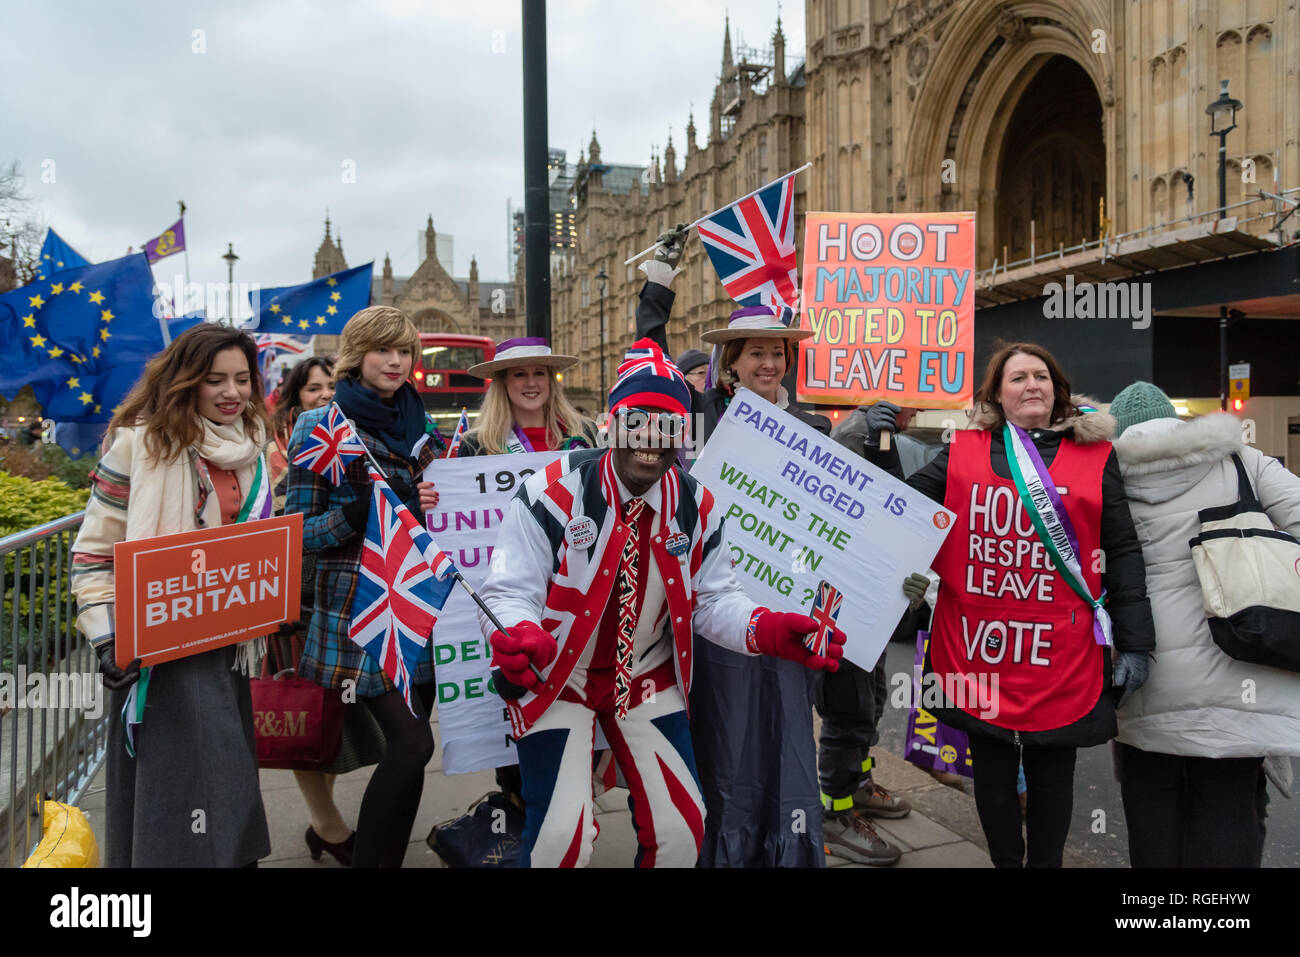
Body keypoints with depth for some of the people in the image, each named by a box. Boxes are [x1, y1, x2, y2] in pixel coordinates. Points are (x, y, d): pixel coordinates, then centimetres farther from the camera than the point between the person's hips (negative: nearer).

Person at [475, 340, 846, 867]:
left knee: (682, 828, 3)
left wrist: (768, 630, -21)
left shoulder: (697, 507, -6)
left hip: (645, 677, 4)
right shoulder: (556, 490, -20)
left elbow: (714, 600, 0)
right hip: (554, 672, -4)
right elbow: (509, 593, -19)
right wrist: (519, 639, -42)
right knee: (561, 838, -11)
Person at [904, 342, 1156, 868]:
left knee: (1052, 769, 12)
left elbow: (1122, 552, 3)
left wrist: (1134, 643, -2)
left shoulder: (1094, 455, 5)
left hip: (1060, 651, 0)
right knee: (992, 768, 13)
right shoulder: (963, 452, 6)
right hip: (978, 647, 1)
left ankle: (1046, 861, 32)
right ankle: (1005, 860, 33)